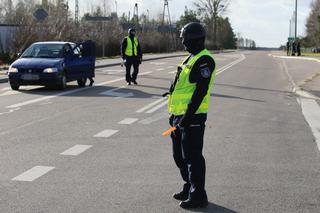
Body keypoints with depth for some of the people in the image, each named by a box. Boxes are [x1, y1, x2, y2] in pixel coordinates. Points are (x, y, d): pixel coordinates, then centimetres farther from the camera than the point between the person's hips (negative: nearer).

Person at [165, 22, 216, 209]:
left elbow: (201, 91, -22)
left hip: (193, 117, -10)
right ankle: (190, 188, 31)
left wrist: (188, 115, -24)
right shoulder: (191, 59, 18)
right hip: (181, 117, 10)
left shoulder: (204, 60, -15)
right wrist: (174, 113, 21)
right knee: (179, 155, 18)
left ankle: (198, 196, 4)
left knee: (192, 157, -5)